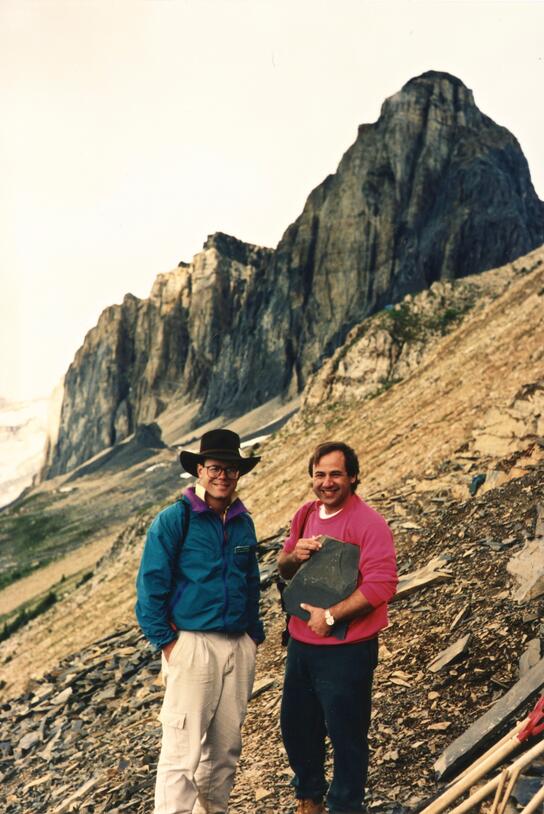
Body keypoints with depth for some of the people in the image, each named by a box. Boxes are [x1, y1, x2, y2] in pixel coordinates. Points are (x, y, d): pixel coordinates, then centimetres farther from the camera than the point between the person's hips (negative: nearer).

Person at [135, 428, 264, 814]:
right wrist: (165, 640, -10)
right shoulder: (174, 519, -6)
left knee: (226, 747, 13)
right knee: (183, 750, -6)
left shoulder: (244, 523, 11)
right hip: (192, 644, -6)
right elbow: (151, 584, -7)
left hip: (239, 647, 6)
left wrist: (255, 634, 14)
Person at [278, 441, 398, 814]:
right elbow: (284, 569, 15)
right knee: (296, 727, 21)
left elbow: (381, 584, -24)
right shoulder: (306, 514, 6)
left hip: (346, 650, -7)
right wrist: (293, 556, -9)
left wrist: (330, 616, -22)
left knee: (346, 735, 6)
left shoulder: (369, 523, -17)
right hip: (301, 643, 8)